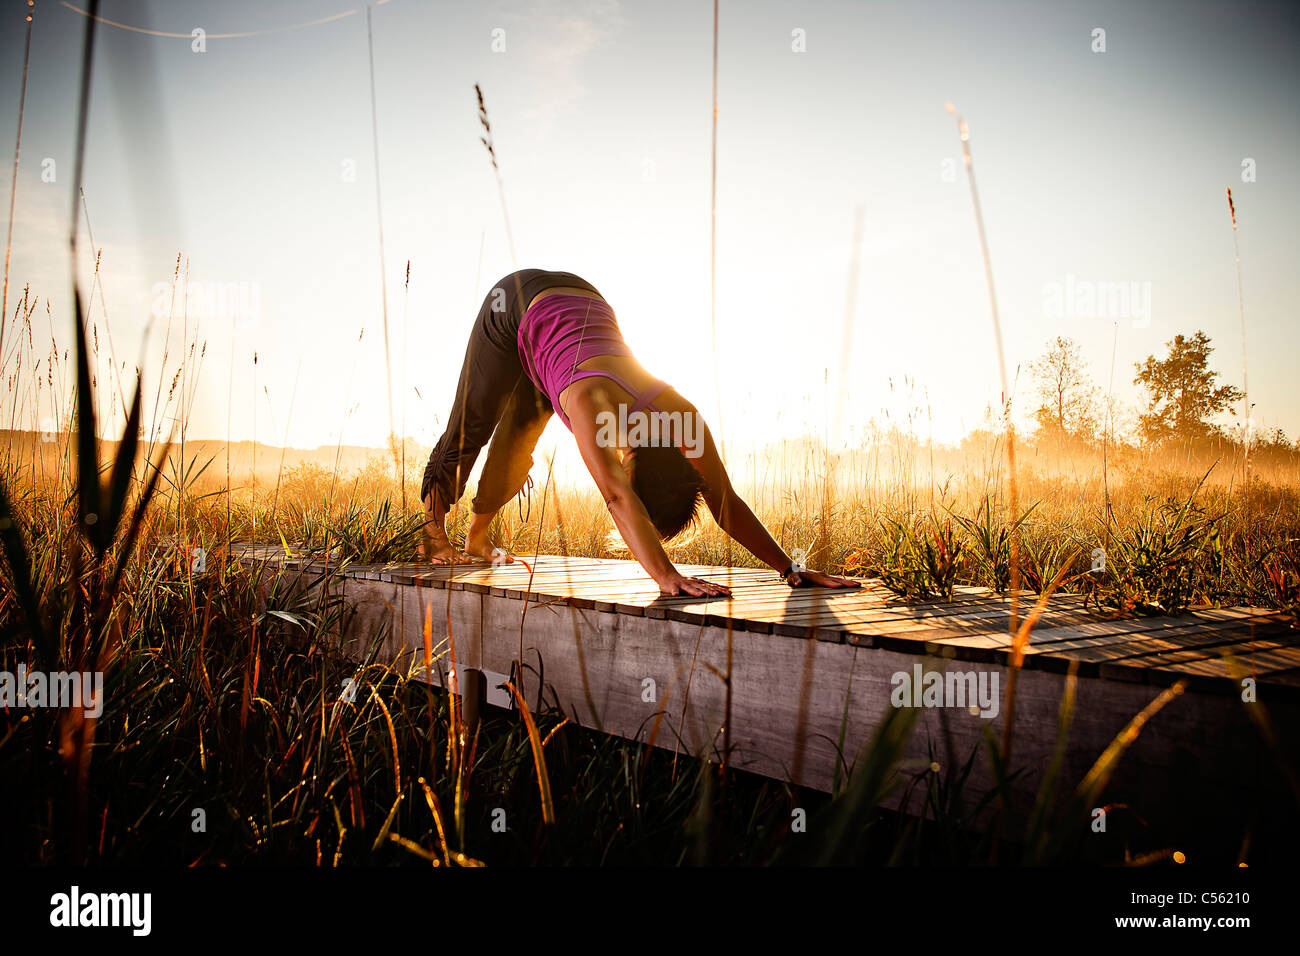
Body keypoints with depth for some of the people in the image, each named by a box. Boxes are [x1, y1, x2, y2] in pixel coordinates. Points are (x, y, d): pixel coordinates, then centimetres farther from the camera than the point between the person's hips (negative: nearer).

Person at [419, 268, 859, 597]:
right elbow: (618, 499, -58)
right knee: (471, 427, 8)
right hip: (517, 305, -4)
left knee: (515, 449, 16)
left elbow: (726, 503, -27)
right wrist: (667, 577, -67)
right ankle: (433, 529, 31)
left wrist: (790, 569, -30)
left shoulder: (682, 415, -30)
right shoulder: (594, 407, -46)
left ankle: (477, 536, 38)